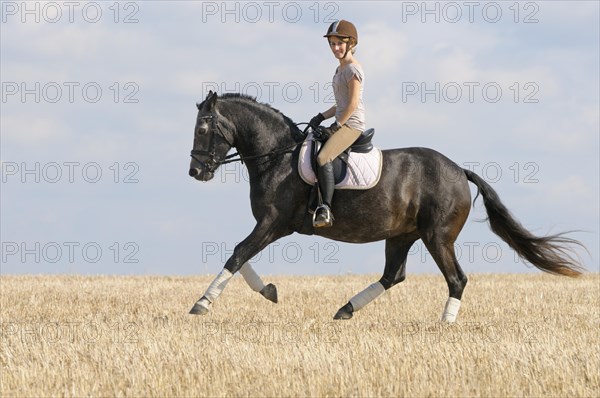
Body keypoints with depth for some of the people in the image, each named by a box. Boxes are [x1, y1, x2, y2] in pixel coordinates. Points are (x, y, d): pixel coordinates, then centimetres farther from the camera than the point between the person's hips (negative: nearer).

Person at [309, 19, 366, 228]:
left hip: (351, 124, -11)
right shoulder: (341, 69, 20)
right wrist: (322, 117, 12)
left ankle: (325, 209, -38)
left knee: (323, 158, -30)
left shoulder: (353, 69, -10)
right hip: (342, 123, 11)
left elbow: (353, 103, -16)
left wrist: (335, 126, -16)